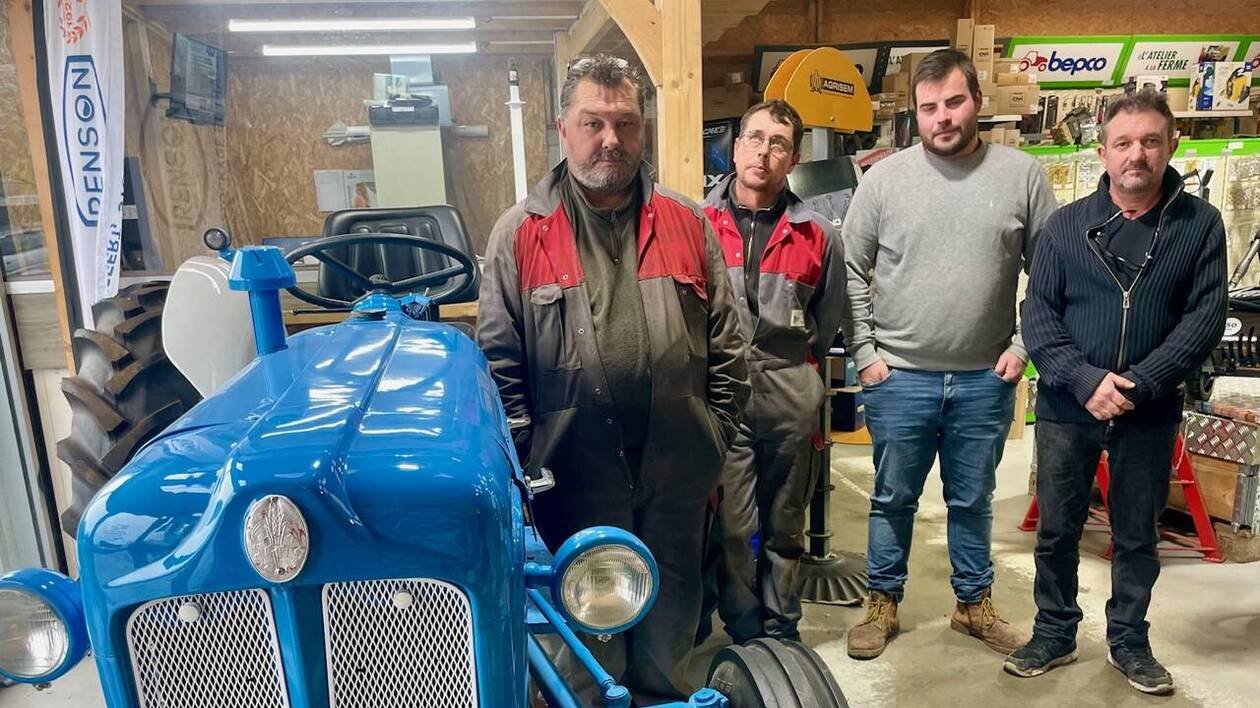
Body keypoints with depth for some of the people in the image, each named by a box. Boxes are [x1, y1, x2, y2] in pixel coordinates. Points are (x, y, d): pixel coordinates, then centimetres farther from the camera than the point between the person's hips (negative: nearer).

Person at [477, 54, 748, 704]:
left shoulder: (687, 223, 3)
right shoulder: (520, 233, -3)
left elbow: (725, 344, 6)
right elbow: (499, 359, -1)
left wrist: (718, 433, 4)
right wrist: (522, 454, -3)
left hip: (676, 468, 3)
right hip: (574, 471, -2)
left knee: (671, 599, 21)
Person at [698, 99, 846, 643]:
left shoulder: (816, 235, 5)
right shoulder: (697, 224, 0)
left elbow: (826, 323, 16)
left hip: (791, 397, 2)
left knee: (785, 526, 14)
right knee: (731, 527, 1)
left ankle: (781, 634, 32)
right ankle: (744, 638, 20)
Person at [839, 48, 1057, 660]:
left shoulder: (1022, 175, 1)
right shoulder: (884, 178, -1)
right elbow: (851, 271, 1)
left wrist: (1023, 346, -2)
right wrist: (864, 353, -4)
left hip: (986, 380, 1)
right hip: (898, 378, -1)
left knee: (973, 501, 17)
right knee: (893, 499, 12)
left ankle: (974, 604, 36)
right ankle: (883, 604, 30)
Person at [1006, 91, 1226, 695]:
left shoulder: (1199, 223, 0)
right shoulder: (1066, 224, 1)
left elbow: (1206, 315, -6)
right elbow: (1038, 312, -4)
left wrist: (1139, 385, -18)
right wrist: (1085, 381, -18)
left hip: (1151, 414, 0)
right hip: (1066, 407, 0)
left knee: (1138, 536, 14)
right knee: (1057, 530, 11)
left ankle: (1128, 640, 32)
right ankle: (1054, 634, 28)